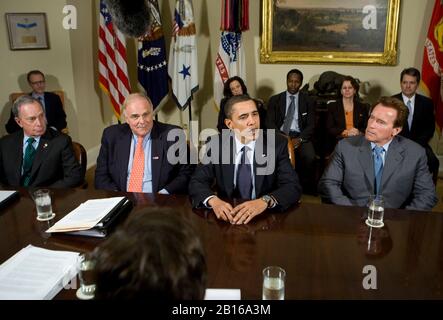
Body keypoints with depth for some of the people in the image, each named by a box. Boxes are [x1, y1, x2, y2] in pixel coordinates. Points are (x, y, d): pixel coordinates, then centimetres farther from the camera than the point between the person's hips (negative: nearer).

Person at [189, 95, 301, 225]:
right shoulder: (216, 144, -3)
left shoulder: (277, 144, -6)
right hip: (228, 216, 0)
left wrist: (265, 201, -32)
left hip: (266, 217, 1)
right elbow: (197, 182, -5)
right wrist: (213, 200, -27)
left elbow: (293, 187, -13)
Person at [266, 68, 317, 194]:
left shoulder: (308, 101, 11)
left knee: (310, 157, -30)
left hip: (300, 136, 0)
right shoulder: (275, 100, 11)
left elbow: (311, 125, 2)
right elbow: (270, 122, 2)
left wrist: (300, 139, -17)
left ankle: (305, 187, -8)